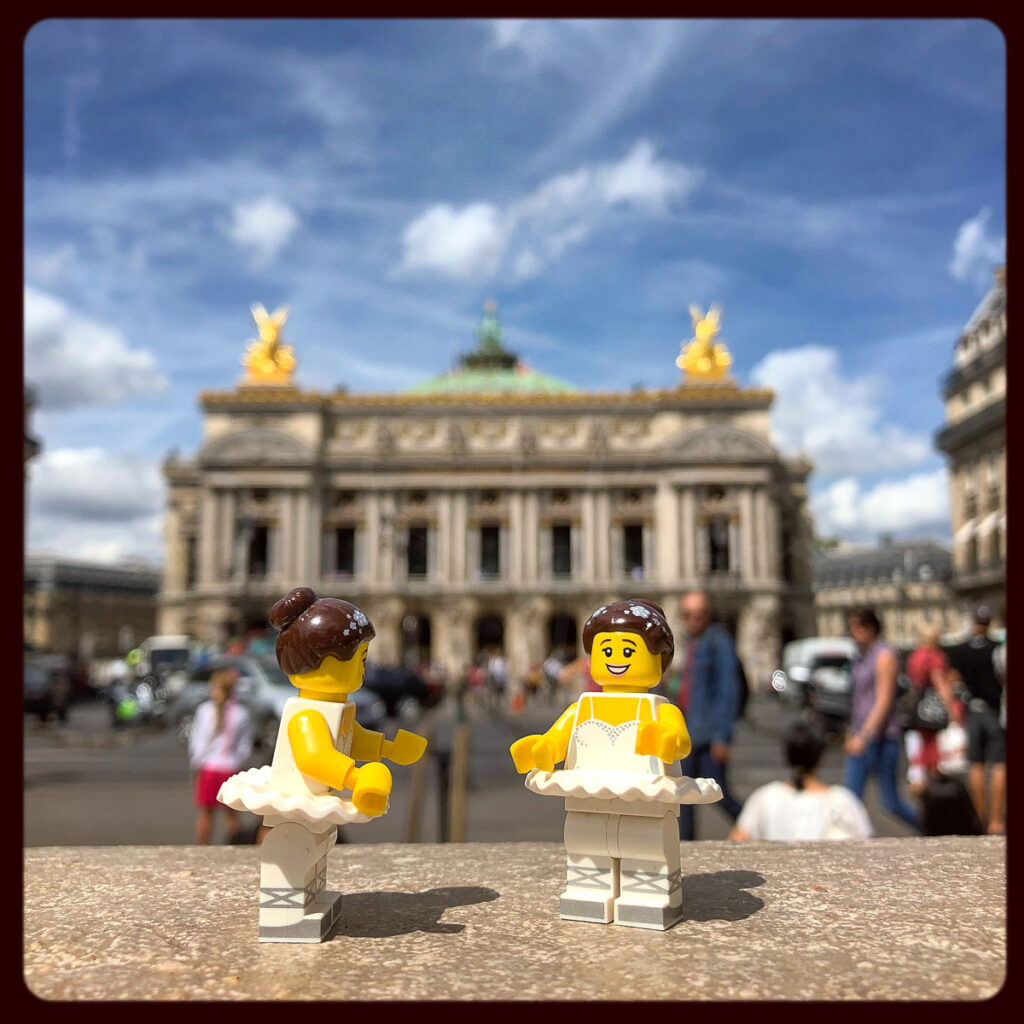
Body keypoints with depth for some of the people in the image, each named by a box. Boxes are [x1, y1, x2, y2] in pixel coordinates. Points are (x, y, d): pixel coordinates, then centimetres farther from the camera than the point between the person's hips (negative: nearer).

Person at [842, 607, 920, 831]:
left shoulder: (884, 656, -12)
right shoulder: (861, 657, 13)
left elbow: (884, 702, -19)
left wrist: (864, 737, -25)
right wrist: (852, 733, 21)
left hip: (881, 738, -8)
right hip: (861, 738, 8)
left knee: (891, 802, 3)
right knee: (851, 797, -1)